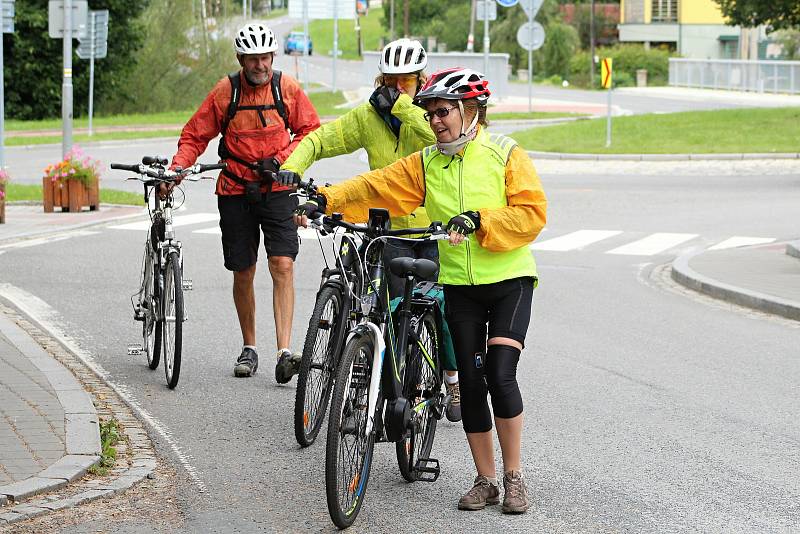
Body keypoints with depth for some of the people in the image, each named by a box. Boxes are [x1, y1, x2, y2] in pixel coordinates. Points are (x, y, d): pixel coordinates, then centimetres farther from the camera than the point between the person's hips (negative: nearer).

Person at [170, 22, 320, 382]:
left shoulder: (287, 88, -3)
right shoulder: (225, 91, -3)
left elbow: (310, 131, 4)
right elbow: (195, 136, 4)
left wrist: (280, 160, -10)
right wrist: (178, 167, -13)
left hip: (277, 189, -1)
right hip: (236, 191, 1)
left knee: (282, 265, -15)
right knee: (243, 272, 7)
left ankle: (284, 352, -19)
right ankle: (249, 348, 23)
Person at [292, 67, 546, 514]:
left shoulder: (505, 155, -4)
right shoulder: (426, 164, 8)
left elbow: (532, 213, -13)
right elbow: (376, 187, 0)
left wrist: (479, 219, -23)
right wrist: (324, 201, -11)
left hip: (509, 279, -4)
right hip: (459, 286, 4)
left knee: (500, 374, -15)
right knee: (471, 381, 3)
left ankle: (514, 476, -2)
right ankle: (485, 480, 13)